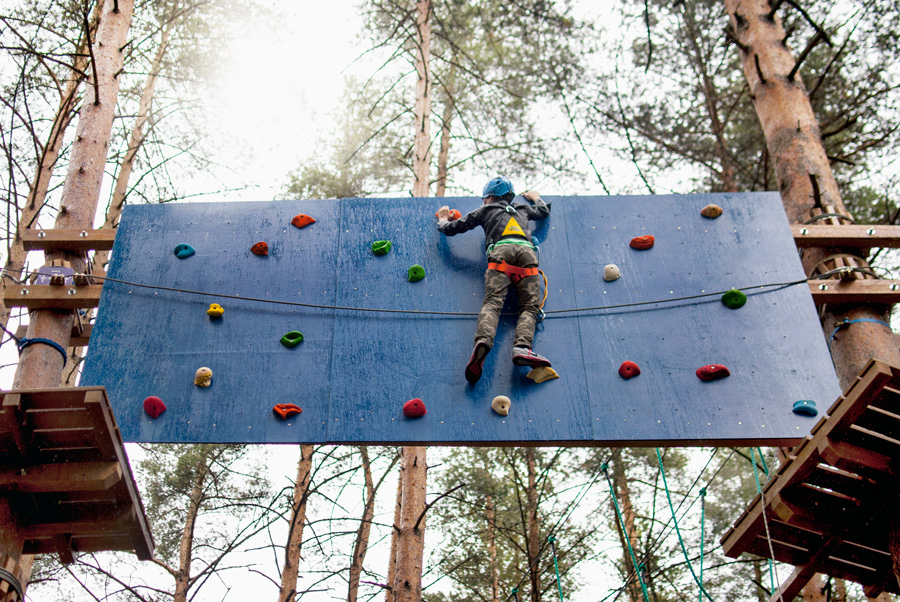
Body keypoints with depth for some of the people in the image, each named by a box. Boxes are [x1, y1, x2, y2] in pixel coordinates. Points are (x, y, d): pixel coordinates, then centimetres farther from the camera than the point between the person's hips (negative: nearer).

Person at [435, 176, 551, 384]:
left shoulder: (486, 210, 28)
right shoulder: (523, 209, 38)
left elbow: (452, 229, 28)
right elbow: (544, 211, 59)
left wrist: (443, 220, 51)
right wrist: (535, 197, 79)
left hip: (501, 251, -2)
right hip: (527, 251, 2)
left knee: (492, 302, -19)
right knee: (530, 306, -10)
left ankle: (483, 341, -49)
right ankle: (522, 347, -39)